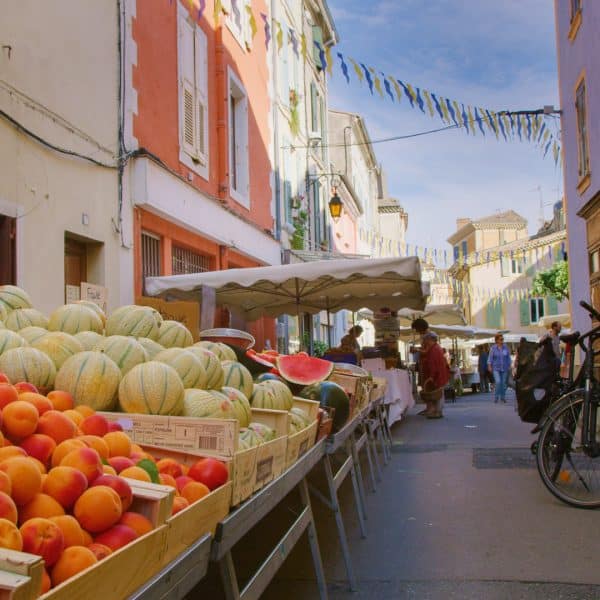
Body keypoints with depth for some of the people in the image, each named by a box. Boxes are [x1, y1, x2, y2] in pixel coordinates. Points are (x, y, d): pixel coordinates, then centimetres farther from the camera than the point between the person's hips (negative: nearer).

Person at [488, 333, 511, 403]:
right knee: (498, 382, -16)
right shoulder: (493, 348, -4)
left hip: (504, 368, 2)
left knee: (503, 383, 7)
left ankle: (503, 397, 20)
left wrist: (509, 366, 4)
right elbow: (490, 358, -2)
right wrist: (489, 366, -8)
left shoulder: (506, 347, 1)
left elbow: (508, 357, 7)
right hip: (496, 368, -2)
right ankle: (496, 397, -2)